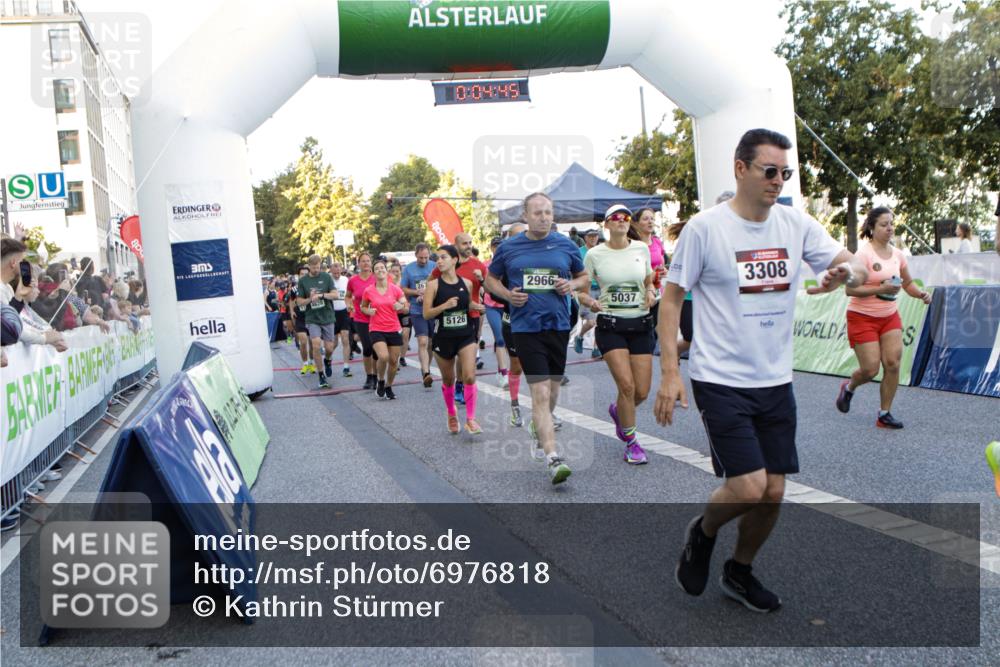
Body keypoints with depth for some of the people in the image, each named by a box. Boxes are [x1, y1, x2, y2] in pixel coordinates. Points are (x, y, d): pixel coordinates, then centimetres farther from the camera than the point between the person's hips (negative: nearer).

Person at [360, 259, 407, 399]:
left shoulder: (395, 289, -2)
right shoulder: (368, 291, -3)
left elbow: (406, 307, 6)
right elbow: (363, 307, 13)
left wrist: (400, 306, -16)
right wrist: (368, 311, -9)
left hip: (394, 329, 2)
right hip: (376, 329, -2)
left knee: (394, 361, 5)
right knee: (383, 357, -23)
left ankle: (388, 387, 29)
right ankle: (380, 381, 5)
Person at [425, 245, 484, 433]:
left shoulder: (467, 283, 1)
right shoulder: (433, 285, -6)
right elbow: (426, 314, -10)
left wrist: (476, 306, -3)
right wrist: (445, 305, -24)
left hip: (466, 336, 1)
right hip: (443, 338, -1)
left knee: (470, 377, -14)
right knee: (448, 380, 13)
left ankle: (470, 419, -6)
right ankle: (452, 415, 36)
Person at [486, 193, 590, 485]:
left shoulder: (566, 245, 5)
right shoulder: (509, 248, 2)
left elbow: (585, 278, 17)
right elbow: (490, 279, 13)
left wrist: (572, 285, -6)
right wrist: (507, 294, -7)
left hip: (559, 325, 3)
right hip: (526, 327, -3)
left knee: (552, 390, 16)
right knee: (540, 392, -12)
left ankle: (540, 435, 42)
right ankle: (553, 458, -15)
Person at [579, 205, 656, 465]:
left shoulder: (641, 248, 5)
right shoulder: (594, 254, -3)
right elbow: (580, 290, 3)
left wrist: (651, 294, -4)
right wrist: (590, 302, -18)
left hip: (641, 324, 3)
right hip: (610, 325, -3)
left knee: (642, 392, 0)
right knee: (627, 386, -14)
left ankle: (617, 411, 37)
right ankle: (631, 443, 7)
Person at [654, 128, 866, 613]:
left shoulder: (796, 223, 3)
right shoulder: (705, 227, -9)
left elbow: (857, 267, 5)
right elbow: (671, 298, -5)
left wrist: (846, 272, -21)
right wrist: (669, 373, -10)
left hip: (776, 381, 5)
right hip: (720, 381, -5)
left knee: (773, 493, 8)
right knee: (749, 489, -13)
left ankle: (740, 572, 34)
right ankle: (702, 533, 21)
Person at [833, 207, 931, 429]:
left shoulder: (897, 254, 4)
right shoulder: (864, 254, -15)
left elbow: (908, 282, 17)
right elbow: (850, 289, -21)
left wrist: (920, 294, -2)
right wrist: (881, 289, -28)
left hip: (890, 316, 6)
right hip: (862, 317, -6)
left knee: (893, 364, -5)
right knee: (871, 370, -6)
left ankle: (884, 414, 8)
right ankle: (848, 388, 29)